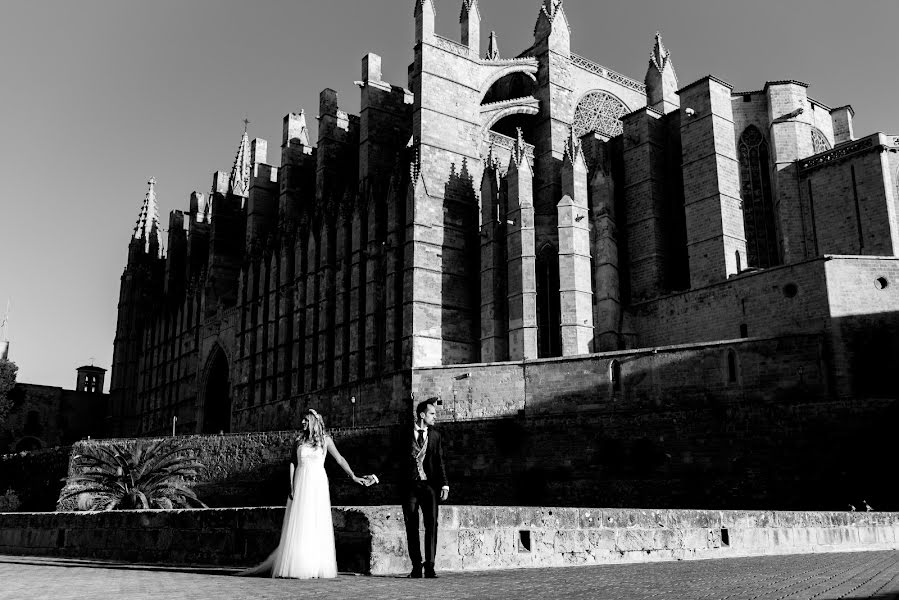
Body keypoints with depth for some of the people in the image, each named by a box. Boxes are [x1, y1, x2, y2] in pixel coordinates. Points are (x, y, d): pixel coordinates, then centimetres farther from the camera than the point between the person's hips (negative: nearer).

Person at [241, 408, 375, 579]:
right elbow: (292, 463, 6)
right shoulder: (298, 440, 7)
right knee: (298, 525, -2)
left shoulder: (325, 439, 3)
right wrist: (291, 486, -4)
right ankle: (296, 567, 3)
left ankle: (314, 568, 3)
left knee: (317, 525, -2)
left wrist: (354, 476, -3)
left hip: (318, 483, -1)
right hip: (301, 483, 1)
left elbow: (339, 459, 4)